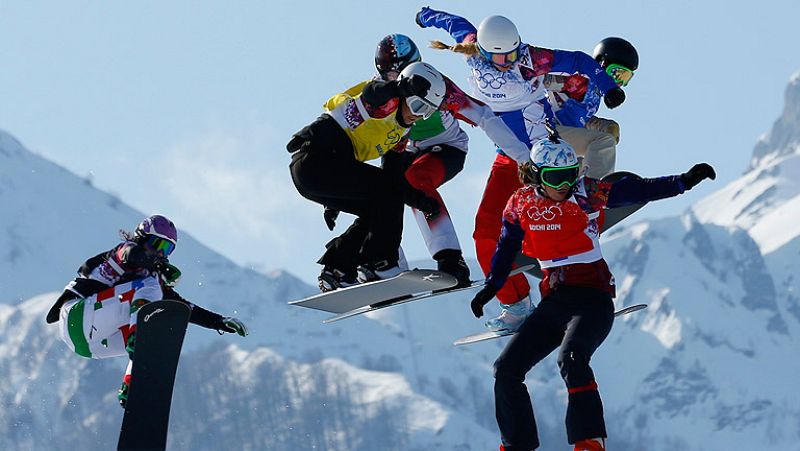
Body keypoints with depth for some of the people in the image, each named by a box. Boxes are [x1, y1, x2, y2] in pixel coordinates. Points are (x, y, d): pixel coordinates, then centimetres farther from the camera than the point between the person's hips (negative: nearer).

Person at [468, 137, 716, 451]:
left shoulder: (587, 193, -5)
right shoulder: (521, 204, 3)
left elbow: (640, 190, -9)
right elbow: (506, 248, 17)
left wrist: (685, 181, -18)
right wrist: (491, 286, 12)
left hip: (592, 299, -5)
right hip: (552, 303, 5)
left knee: (571, 359, -31)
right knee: (506, 370, 1)